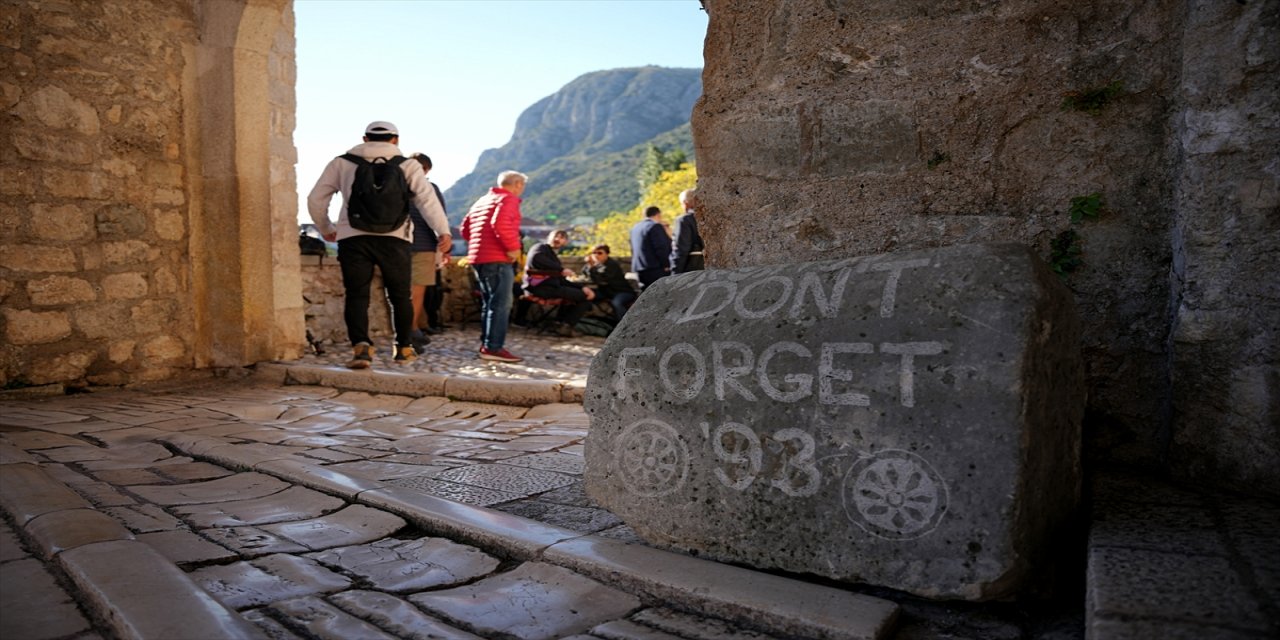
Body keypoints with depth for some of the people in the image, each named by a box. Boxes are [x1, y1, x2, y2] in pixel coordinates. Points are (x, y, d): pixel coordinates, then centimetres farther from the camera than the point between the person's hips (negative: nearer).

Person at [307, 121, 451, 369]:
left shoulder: (342, 163, 14)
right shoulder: (407, 165, 9)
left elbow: (315, 199, 14)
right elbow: (426, 197, -6)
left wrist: (326, 229, 29)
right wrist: (443, 230, -12)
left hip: (353, 237, 1)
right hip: (393, 238, 0)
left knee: (356, 295, 2)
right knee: (399, 295, 14)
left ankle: (360, 345, -17)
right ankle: (403, 348, 23)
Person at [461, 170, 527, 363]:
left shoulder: (482, 200, 21)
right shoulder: (509, 199, -6)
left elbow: (465, 228, 22)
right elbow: (500, 223, -24)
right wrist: (513, 247, -18)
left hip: (477, 258, 9)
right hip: (497, 259, -9)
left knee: (489, 302, 16)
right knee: (501, 303, -9)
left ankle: (486, 345, 21)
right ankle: (493, 348, -12)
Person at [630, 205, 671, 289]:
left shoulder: (635, 228, 16)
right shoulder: (655, 226, -10)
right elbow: (661, 248, -16)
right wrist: (666, 265, -9)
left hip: (639, 270, 8)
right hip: (656, 270, -8)